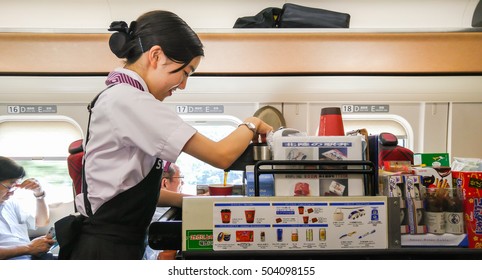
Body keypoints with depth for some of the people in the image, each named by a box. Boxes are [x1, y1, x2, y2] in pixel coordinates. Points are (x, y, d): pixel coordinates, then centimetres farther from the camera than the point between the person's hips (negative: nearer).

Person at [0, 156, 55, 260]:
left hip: (34, 255, 8)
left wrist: (39, 194, 16)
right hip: (9, 259, -8)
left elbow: (41, 222, 31)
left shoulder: (11, 203, 24)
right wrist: (28, 248, -15)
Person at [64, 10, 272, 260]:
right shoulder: (128, 99, -20)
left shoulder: (119, 98, 10)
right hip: (108, 249, -9)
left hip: (111, 244, 9)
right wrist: (251, 125, -2)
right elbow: (220, 155, -21)